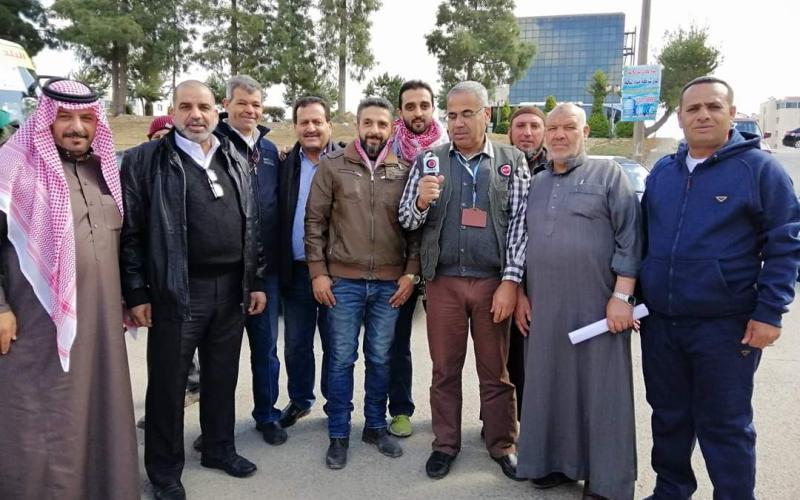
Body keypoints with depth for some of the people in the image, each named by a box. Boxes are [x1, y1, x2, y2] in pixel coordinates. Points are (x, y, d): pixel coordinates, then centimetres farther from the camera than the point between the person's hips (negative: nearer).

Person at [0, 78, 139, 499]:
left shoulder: (103, 169, 12)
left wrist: (123, 300, 20)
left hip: (100, 323, 5)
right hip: (39, 326, -5)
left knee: (98, 417, 14)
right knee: (42, 428, 4)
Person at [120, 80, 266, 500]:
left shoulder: (235, 162, 11)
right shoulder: (145, 160, -3)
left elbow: (251, 225, 13)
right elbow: (131, 232, -6)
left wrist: (257, 281, 10)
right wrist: (136, 293, -9)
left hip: (231, 288, 5)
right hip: (176, 290, -4)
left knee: (222, 376, 16)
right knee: (168, 382, 6)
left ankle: (219, 448, 35)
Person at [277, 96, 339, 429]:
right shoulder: (286, 165, 6)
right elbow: (278, 218, 4)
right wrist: (280, 267, -3)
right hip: (296, 271, 3)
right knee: (296, 345, 15)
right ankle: (300, 400, 34)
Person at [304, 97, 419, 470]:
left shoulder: (404, 171, 4)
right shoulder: (332, 165, -1)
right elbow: (314, 222, 0)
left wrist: (410, 273, 0)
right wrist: (318, 272, -5)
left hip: (389, 283, 2)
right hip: (343, 280, -1)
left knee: (380, 358, 12)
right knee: (341, 359, 6)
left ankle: (376, 426, 29)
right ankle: (338, 434, 21)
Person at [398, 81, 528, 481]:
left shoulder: (512, 162, 2)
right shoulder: (429, 160, 5)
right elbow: (407, 221, 5)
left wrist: (510, 282, -8)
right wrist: (421, 201, -17)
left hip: (494, 282, -1)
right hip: (443, 281, 1)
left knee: (496, 370, 9)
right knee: (444, 368, 11)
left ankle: (502, 444, 26)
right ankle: (445, 443, 26)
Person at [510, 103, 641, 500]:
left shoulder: (608, 173, 1)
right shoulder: (535, 184, 15)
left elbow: (629, 236, -6)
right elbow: (518, 243, 18)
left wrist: (621, 295, -12)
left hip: (597, 304, -4)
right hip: (545, 306, 5)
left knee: (601, 389, 3)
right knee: (550, 385, 11)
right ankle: (556, 460, 28)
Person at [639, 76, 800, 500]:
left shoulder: (760, 168, -5)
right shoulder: (662, 171, 9)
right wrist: (632, 296, 11)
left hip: (725, 326, -5)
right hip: (659, 322, 5)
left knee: (724, 425, 6)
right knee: (668, 416, 17)